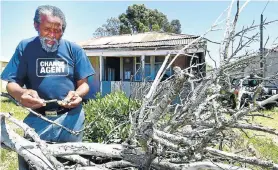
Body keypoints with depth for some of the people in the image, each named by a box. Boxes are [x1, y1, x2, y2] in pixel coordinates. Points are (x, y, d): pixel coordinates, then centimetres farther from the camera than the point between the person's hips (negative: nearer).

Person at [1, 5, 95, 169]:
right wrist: (22, 93, -24)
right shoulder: (25, 47, 2)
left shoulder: (74, 49, 3)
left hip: (71, 118, 1)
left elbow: (84, 83, 4)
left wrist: (77, 93, -19)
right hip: (37, 118, 0)